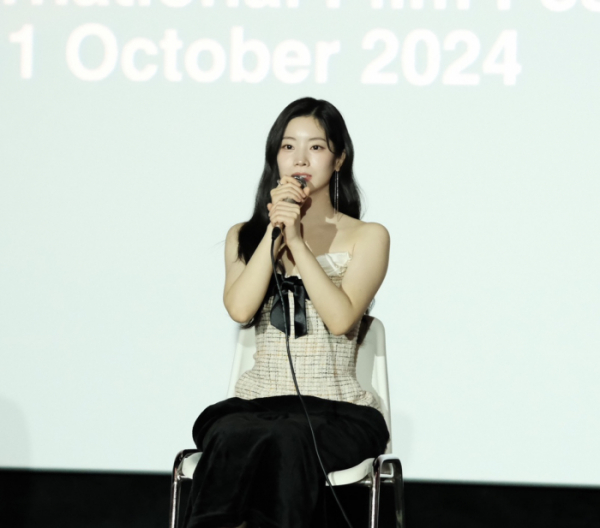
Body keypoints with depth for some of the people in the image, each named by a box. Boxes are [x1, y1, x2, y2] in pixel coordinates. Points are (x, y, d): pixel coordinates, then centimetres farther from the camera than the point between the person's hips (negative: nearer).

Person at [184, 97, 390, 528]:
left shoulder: (366, 237, 9)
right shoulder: (245, 236, 17)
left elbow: (341, 318, -9)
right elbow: (240, 309, -4)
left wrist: (297, 241, -13)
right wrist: (274, 229, -7)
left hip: (337, 409, -2)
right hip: (257, 401, 2)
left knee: (286, 441, -37)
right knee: (233, 439, -35)